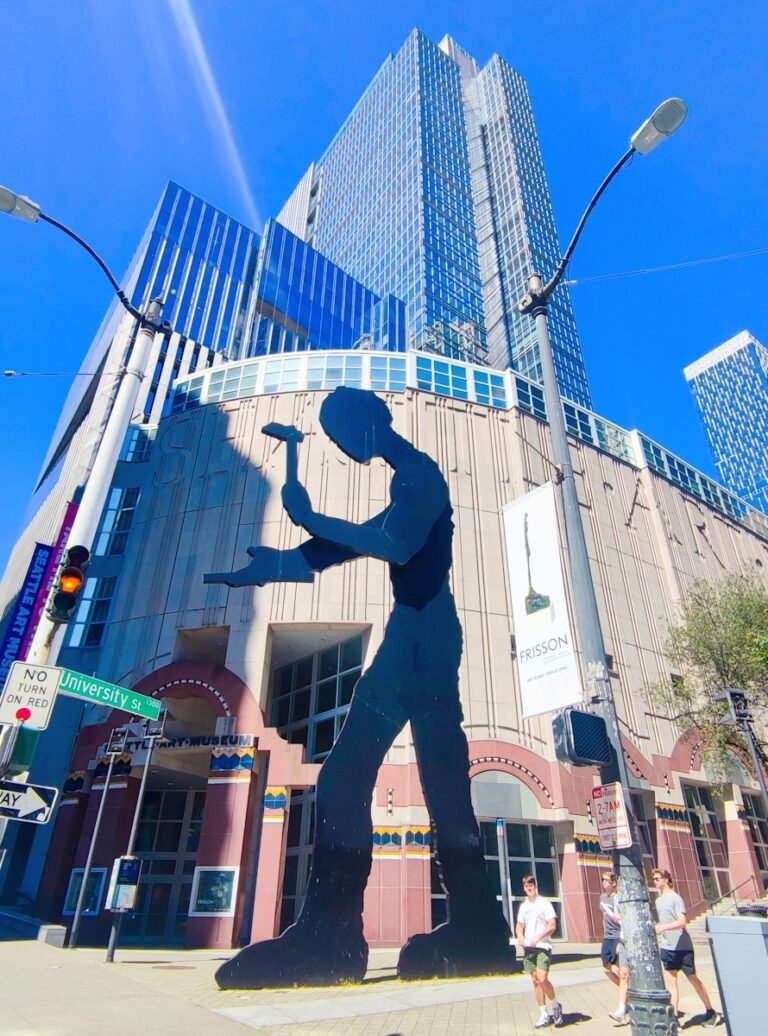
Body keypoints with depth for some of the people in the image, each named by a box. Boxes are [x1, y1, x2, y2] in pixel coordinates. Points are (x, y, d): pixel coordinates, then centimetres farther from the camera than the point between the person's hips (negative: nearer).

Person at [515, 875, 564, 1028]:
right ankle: (544, 1015, 19)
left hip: (543, 947, -5)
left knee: (542, 979, -14)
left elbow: (552, 926, -11)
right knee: (535, 981, 7)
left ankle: (556, 1006, 11)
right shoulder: (523, 906, 11)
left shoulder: (544, 903, -6)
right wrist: (520, 936, -4)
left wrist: (537, 938, -20)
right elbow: (519, 926, 18)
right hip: (528, 948, 6)